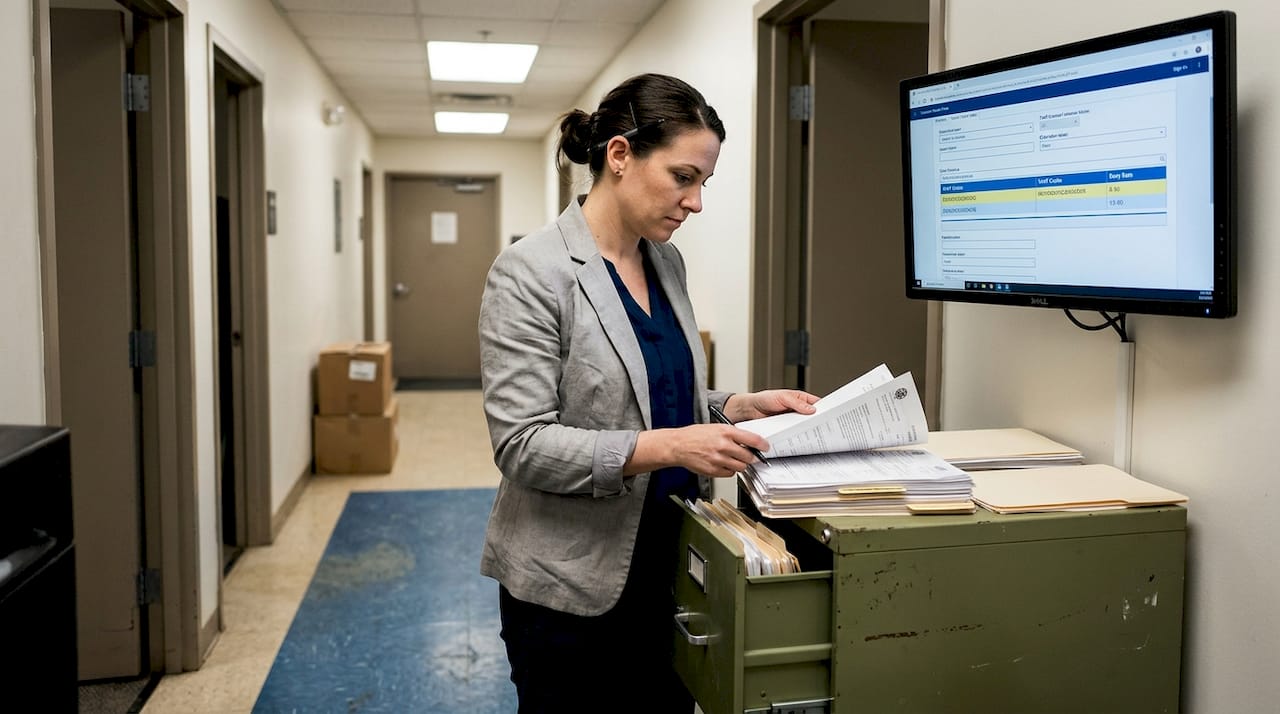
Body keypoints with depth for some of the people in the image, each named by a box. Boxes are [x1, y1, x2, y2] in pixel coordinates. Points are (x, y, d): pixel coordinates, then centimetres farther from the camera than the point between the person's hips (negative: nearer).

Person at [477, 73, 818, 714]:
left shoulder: (666, 262, 6)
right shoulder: (531, 273, -16)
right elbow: (522, 445, -21)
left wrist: (739, 407, -2)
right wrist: (663, 448, -30)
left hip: (666, 569, 7)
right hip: (572, 587, -6)